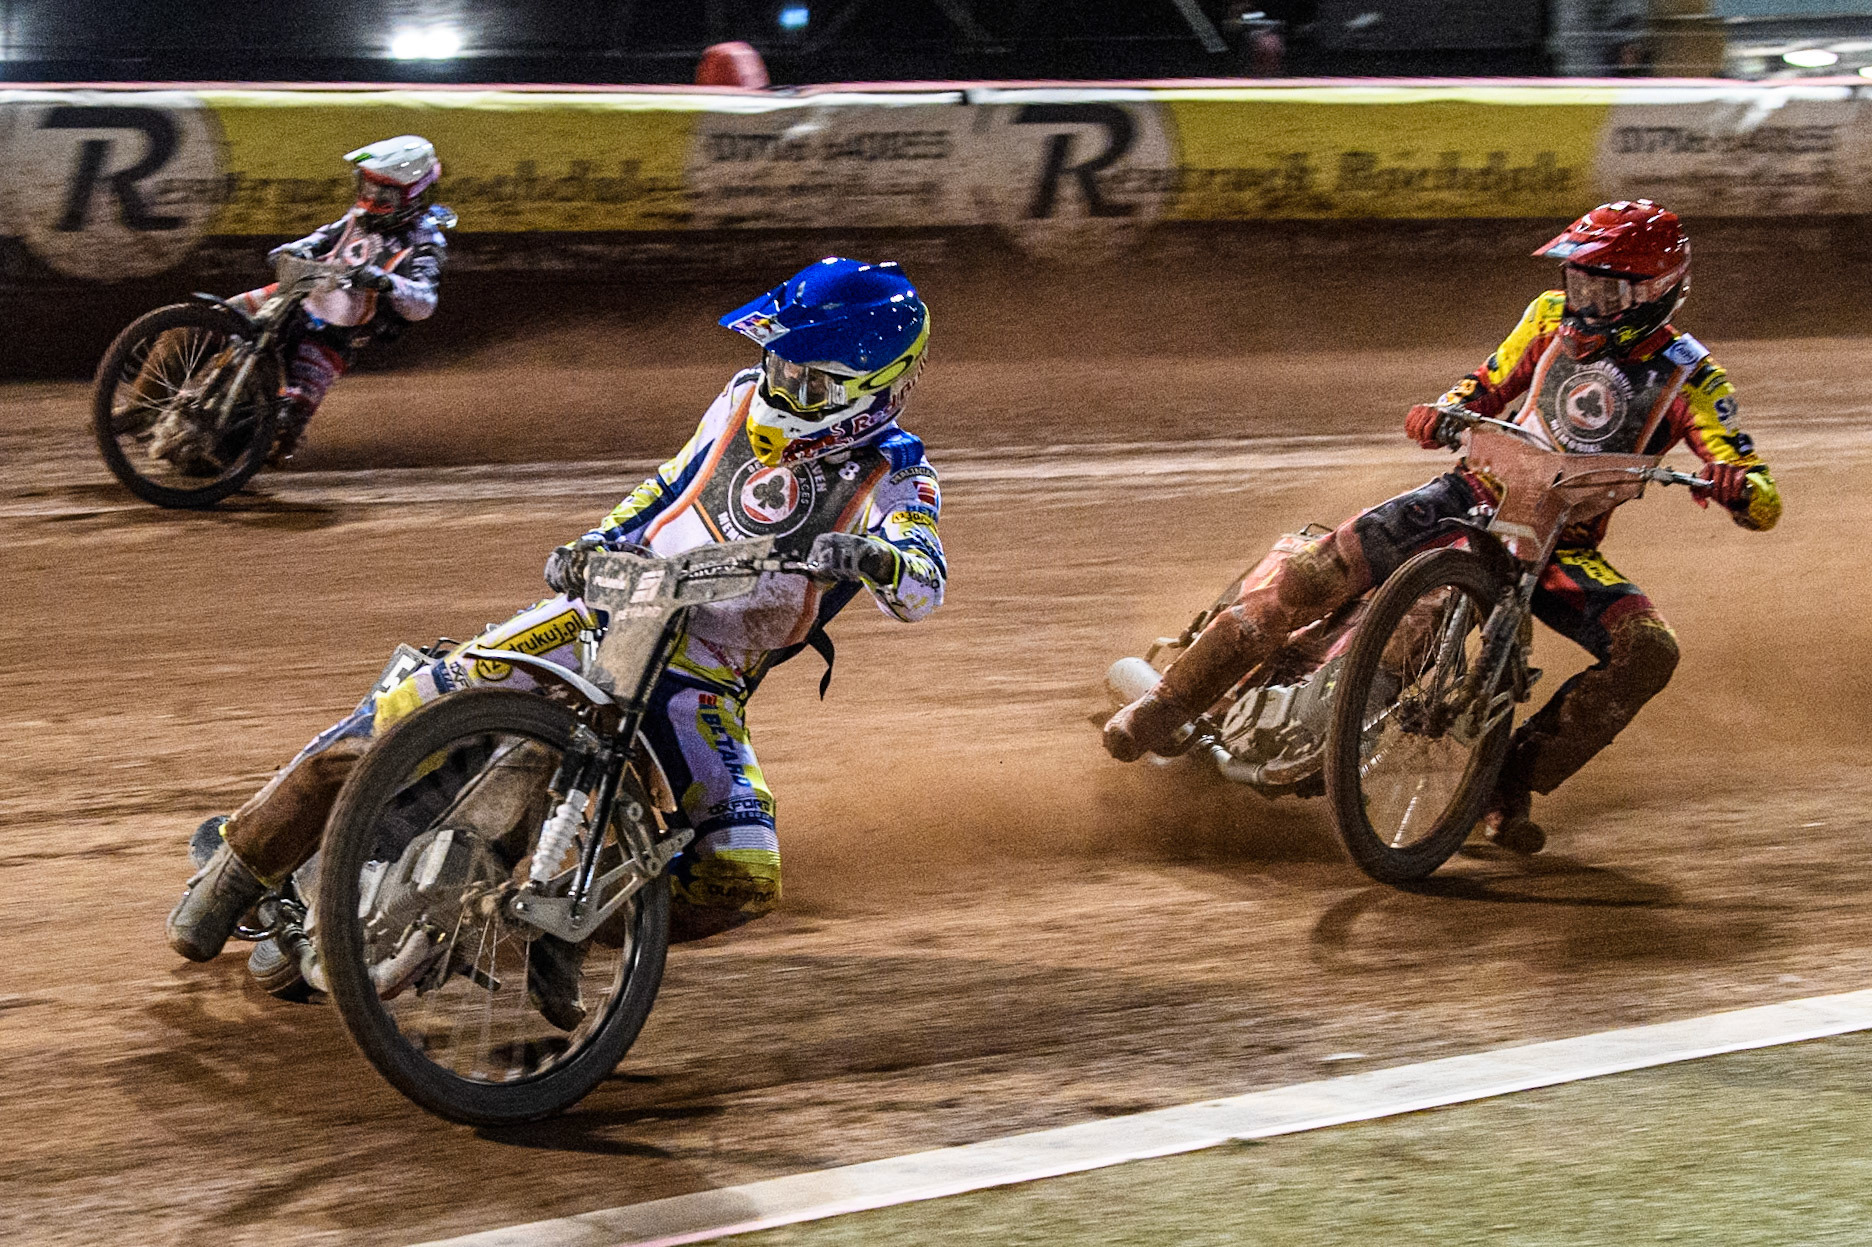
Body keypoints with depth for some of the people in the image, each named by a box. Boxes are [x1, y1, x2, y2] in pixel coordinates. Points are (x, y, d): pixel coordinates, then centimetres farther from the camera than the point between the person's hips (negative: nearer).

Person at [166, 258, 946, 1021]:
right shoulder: (749, 401, 6)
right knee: (415, 712, -16)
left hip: (703, 683, -1)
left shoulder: (894, 475, -6)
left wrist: (873, 557, -45)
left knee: (743, 880, -21)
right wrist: (592, 543, 8)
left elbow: (923, 586, -24)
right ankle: (245, 858, -1)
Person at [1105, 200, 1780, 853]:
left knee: (1649, 650, -27)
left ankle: (1512, 784, -17)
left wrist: (1736, 484, -37)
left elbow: (1763, 506, -11)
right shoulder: (1554, 315, 4)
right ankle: (1174, 697, -9)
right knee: (1322, 569, -21)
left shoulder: (1688, 377, -6)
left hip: (1566, 545, -1)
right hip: (1480, 494, 1)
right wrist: (1442, 413, -5)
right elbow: (1490, 384, 19)